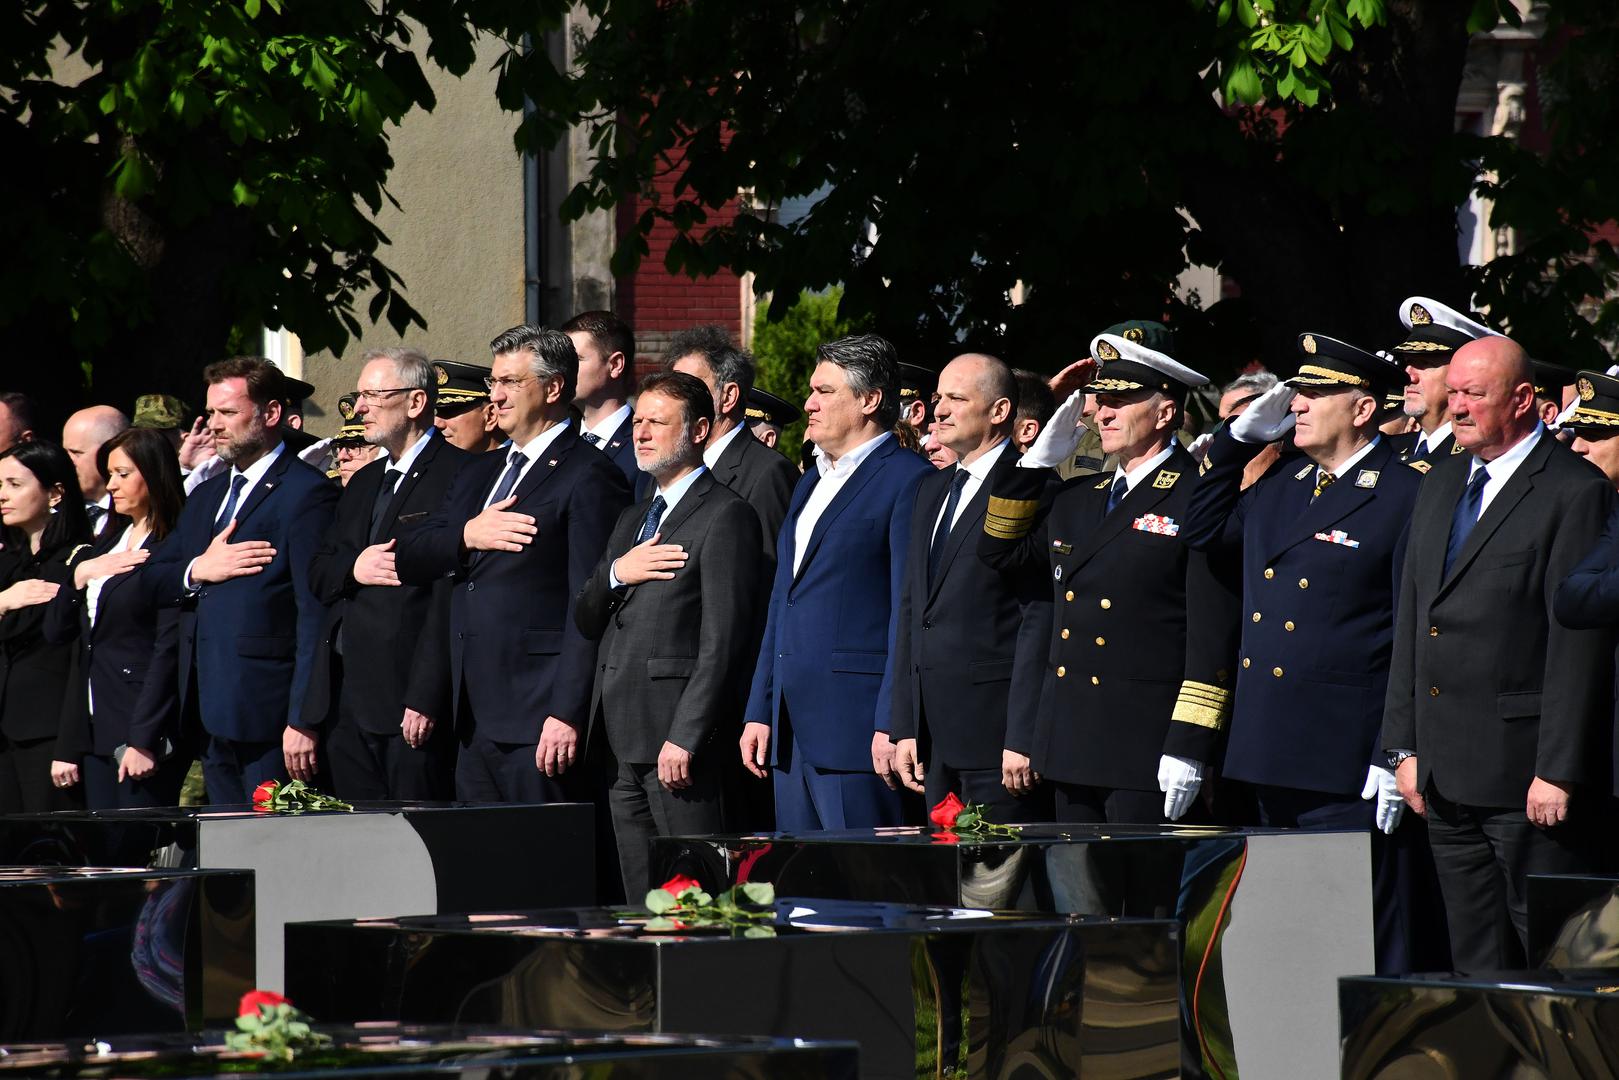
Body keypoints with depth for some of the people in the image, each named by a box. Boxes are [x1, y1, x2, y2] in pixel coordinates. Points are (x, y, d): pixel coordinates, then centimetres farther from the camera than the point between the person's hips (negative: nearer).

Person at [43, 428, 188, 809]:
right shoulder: (106, 545, 19)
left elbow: (169, 649, -13)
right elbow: (56, 630, 16)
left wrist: (143, 739, -18)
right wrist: (79, 574, -2)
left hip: (145, 725, -8)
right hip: (96, 731, 8)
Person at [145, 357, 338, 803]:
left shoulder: (306, 492, -7)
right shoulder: (206, 497, 22)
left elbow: (317, 612, -14)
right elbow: (151, 578, 19)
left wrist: (303, 719, -20)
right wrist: (197, 571, -5)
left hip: (267, 714, -8)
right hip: (211, 712, 8)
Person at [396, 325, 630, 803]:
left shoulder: (589, 476, -6)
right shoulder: (478, 473, 21)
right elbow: (407, 559, 15)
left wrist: (568, 713, -19)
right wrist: (466, 535, -6)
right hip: (476, 721, 8)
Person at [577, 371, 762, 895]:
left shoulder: (725, 516, -6)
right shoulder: (633, 520, 22)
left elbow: (722, 640, -13)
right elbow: (585, 622, 19)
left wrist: (685, 739, -19)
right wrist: (615, 574, -3)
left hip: (678, 743, -8)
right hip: (625, 744, 8)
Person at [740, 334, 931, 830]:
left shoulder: (908, 481, -7)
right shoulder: (810, 485, 21)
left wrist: (892, 727, -18)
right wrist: (759, 712, 17)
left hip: (857, 728, -9)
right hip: (792, 731, 9)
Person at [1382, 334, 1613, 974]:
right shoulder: (1442, 484, 16)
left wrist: (1559, 771, -17)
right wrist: (1405, 747, 12)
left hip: (1526, 769, -8)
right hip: (1445, 771, 8)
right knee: (1475, 960, 10)